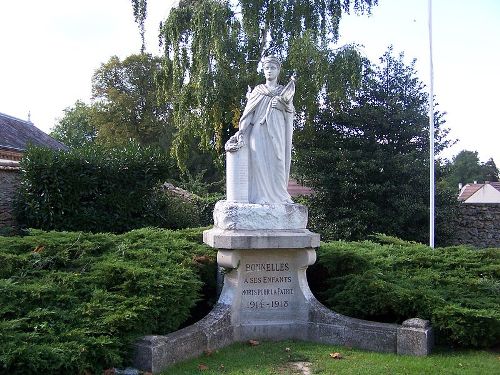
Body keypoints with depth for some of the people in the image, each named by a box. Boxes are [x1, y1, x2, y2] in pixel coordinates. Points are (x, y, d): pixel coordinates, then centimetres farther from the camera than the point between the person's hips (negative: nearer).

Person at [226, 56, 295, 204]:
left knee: (277, 163, -6)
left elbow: (290, 114, 10)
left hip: (277, 134, 1)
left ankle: (279, 195, -1)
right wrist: (241, 131, -9)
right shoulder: (257, 91, 14)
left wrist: (282, 106, -10)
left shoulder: (285, 92, 17)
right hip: (259, 132, -1)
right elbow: (248, 113, 4)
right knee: (259, 162, -11)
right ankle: (261, 196, -12)